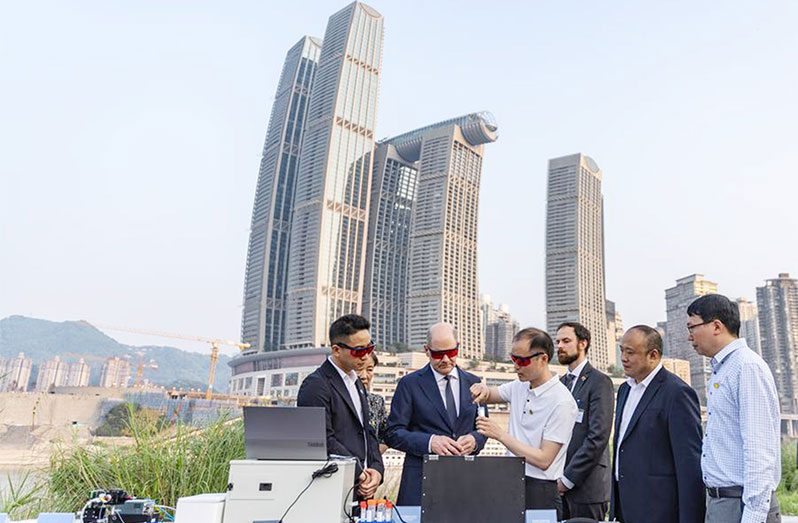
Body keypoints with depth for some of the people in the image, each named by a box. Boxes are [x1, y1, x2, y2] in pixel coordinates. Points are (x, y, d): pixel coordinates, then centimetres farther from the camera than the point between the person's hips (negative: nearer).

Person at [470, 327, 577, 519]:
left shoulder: (562, 402, -17)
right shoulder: (519, 387, 5)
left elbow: (544, 460, -18)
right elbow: (487, 396, 18)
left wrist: (500, 435, -20)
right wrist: (482, 390, -6)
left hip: (539, 491, -6)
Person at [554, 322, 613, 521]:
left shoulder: (599, 382, -8)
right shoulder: (562, 382, 14)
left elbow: (598, 437, -16)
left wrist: (568, 478, -15)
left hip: (587, 486, -6)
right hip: (560, 486, 6)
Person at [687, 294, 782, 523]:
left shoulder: (748, 367, -15)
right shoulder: (719, 370, 13)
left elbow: (759, 450, -20)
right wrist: (713, 502, 16)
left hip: (742, 504, -8)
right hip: (716, 502, 8)